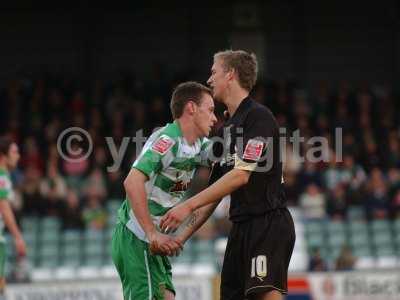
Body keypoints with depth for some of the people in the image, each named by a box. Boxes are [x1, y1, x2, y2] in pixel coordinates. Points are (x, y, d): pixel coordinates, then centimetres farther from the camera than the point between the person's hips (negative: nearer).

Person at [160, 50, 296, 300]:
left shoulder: (259, 117, -9)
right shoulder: (227, 128, 18)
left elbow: (241, 175, -18)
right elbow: (216, 188, 23)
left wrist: (189, 206, -19)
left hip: (269, 221, -9)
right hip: (241, 225, 9)